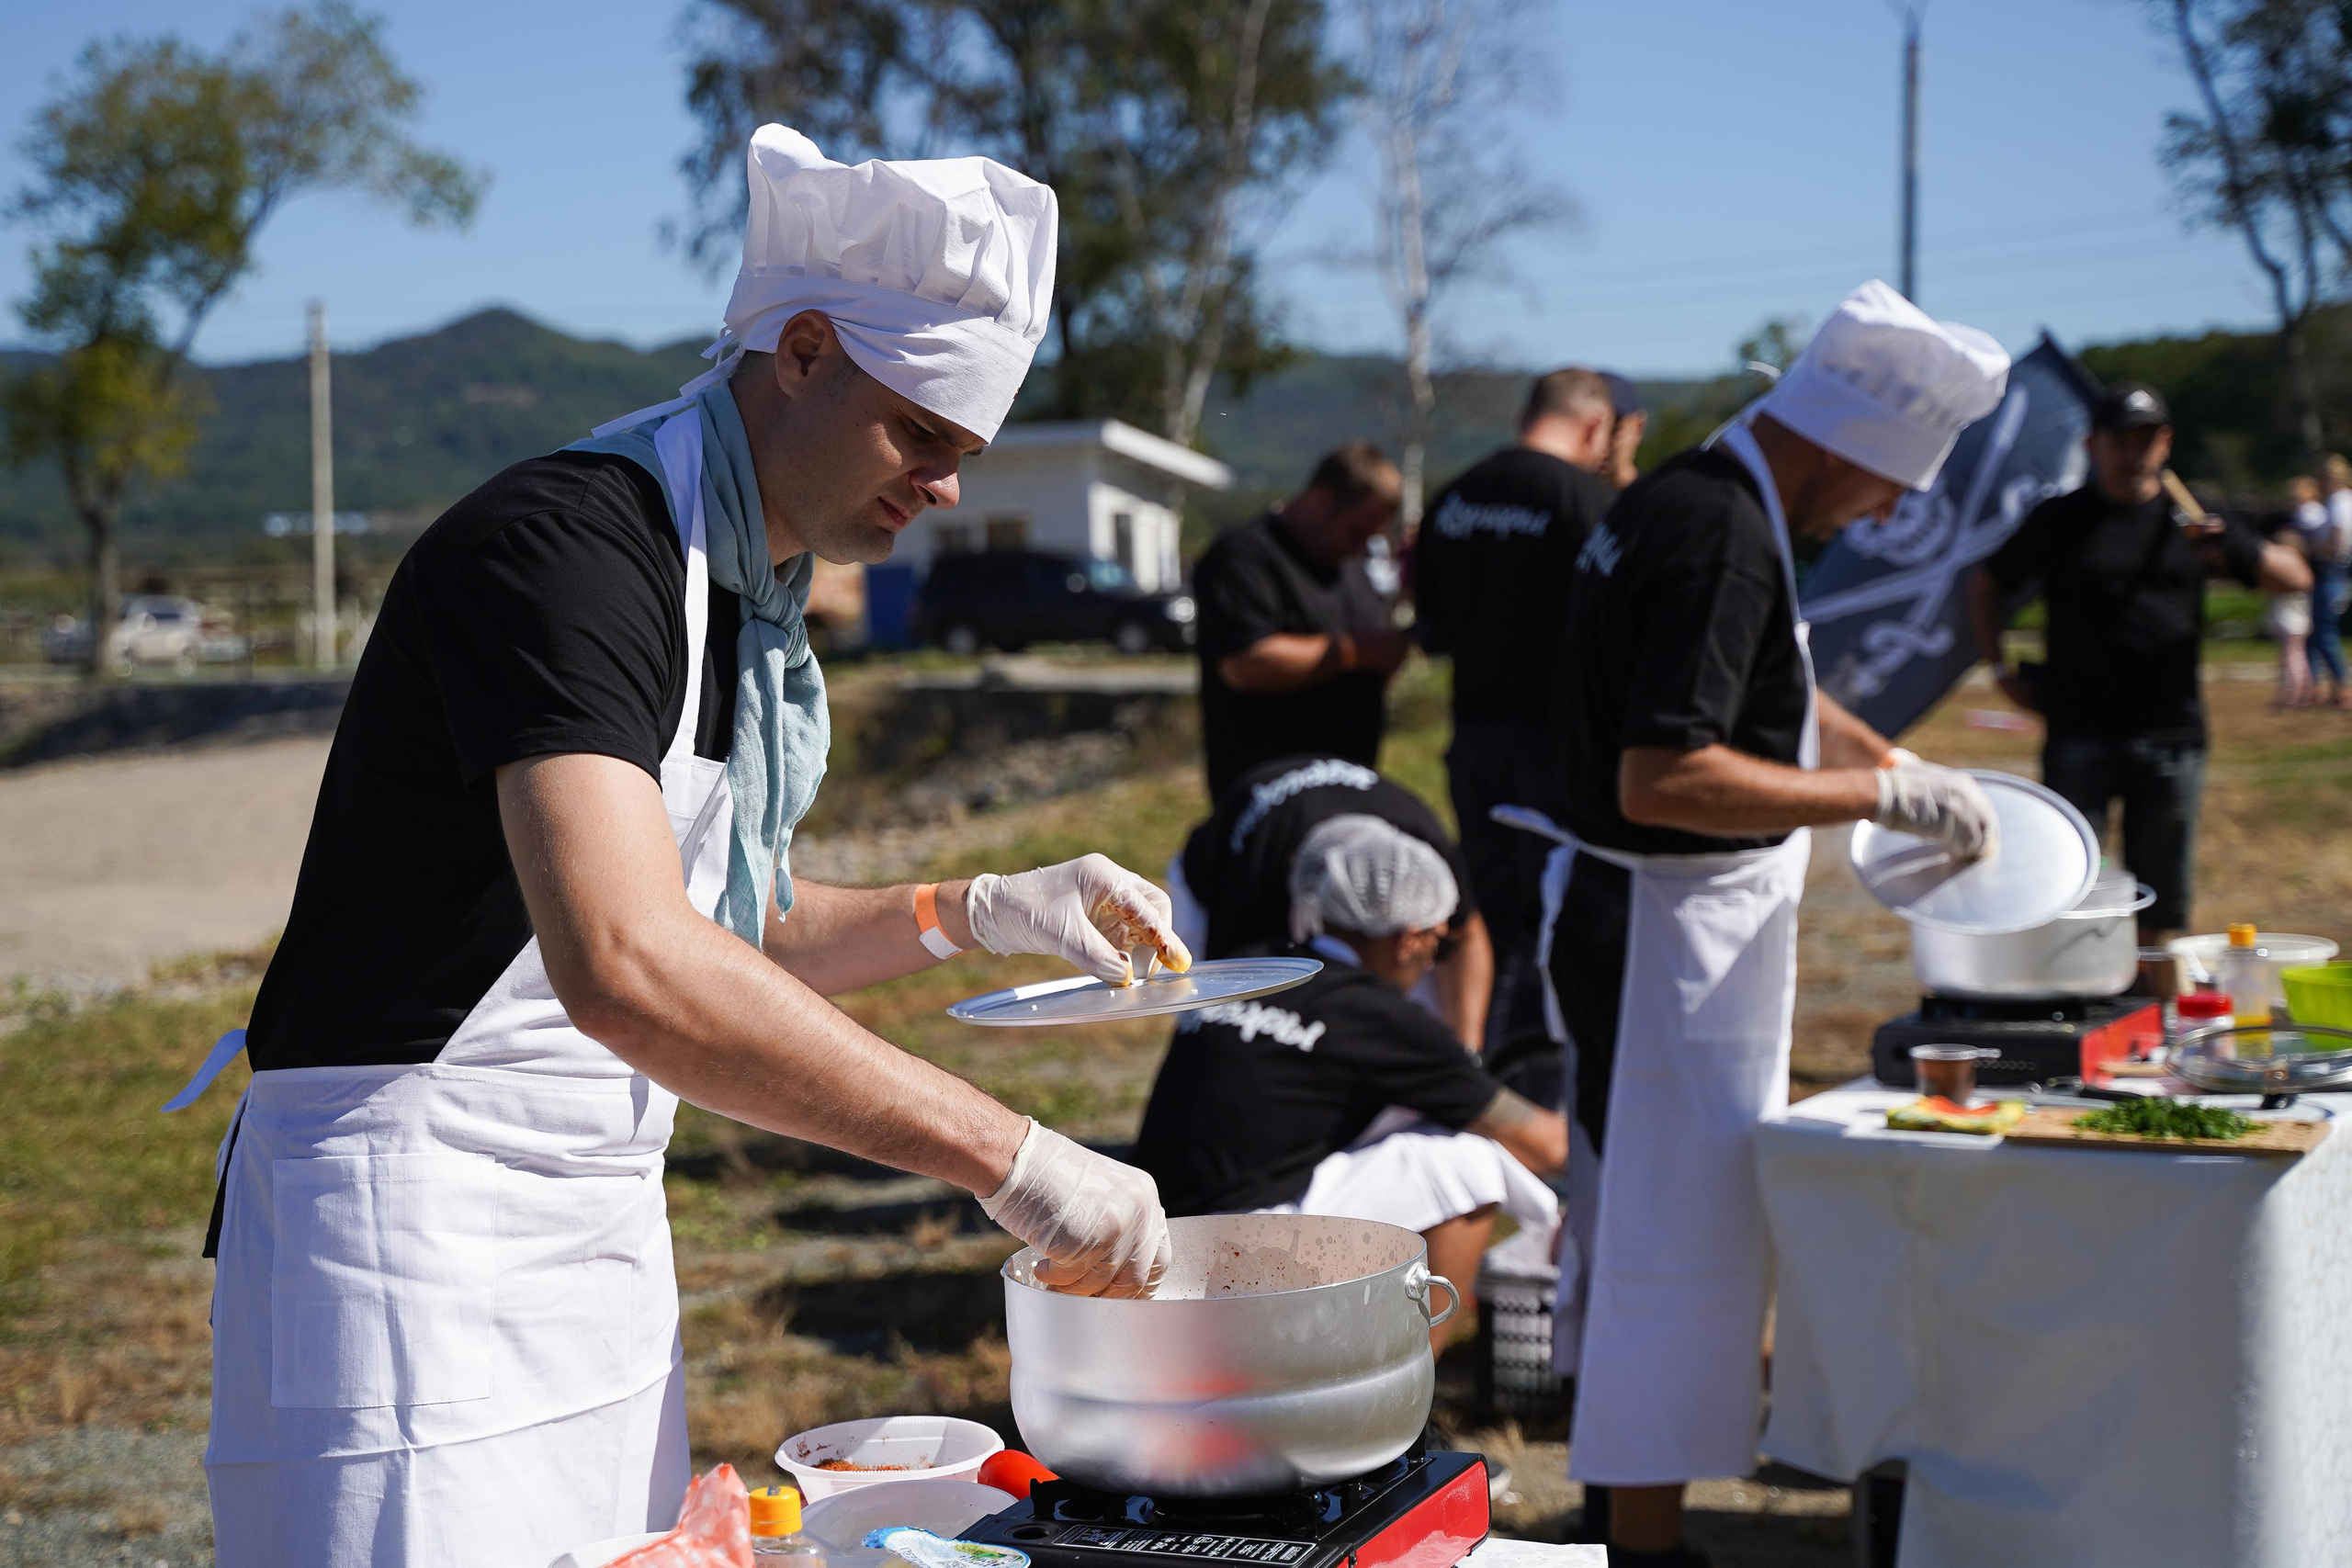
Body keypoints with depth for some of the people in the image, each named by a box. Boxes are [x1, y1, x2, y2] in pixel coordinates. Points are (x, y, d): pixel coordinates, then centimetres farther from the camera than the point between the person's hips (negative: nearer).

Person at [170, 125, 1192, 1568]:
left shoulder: (749, 602, 11)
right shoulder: (568, 544, -20)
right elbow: (628, 967, -35)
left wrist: (973, 912, 5)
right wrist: (1010, 1156, -33)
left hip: (604, 1234, 9)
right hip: (418, 1234, -9)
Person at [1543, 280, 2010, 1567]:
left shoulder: (1678, 501, 11)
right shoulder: (1724, 539, -23)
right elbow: (1661, 779, -30)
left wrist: (1908, 768, 25)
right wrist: (1882, 799, -23)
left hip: (1623, 917, 11)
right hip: (1672, 931, -11)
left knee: (1630, 1210, 20)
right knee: (1682, 1232, -3)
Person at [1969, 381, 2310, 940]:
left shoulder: (2190, 521, 8)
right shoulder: (2061, 520, 4)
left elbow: (2295, 577, 7)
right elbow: (1986, 585, 15)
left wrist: (2231, 551, -14)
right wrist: (2002, 670, 5)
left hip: (2171, 733, 2)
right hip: (2079, 733, -2)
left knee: (2159, 906, 7)